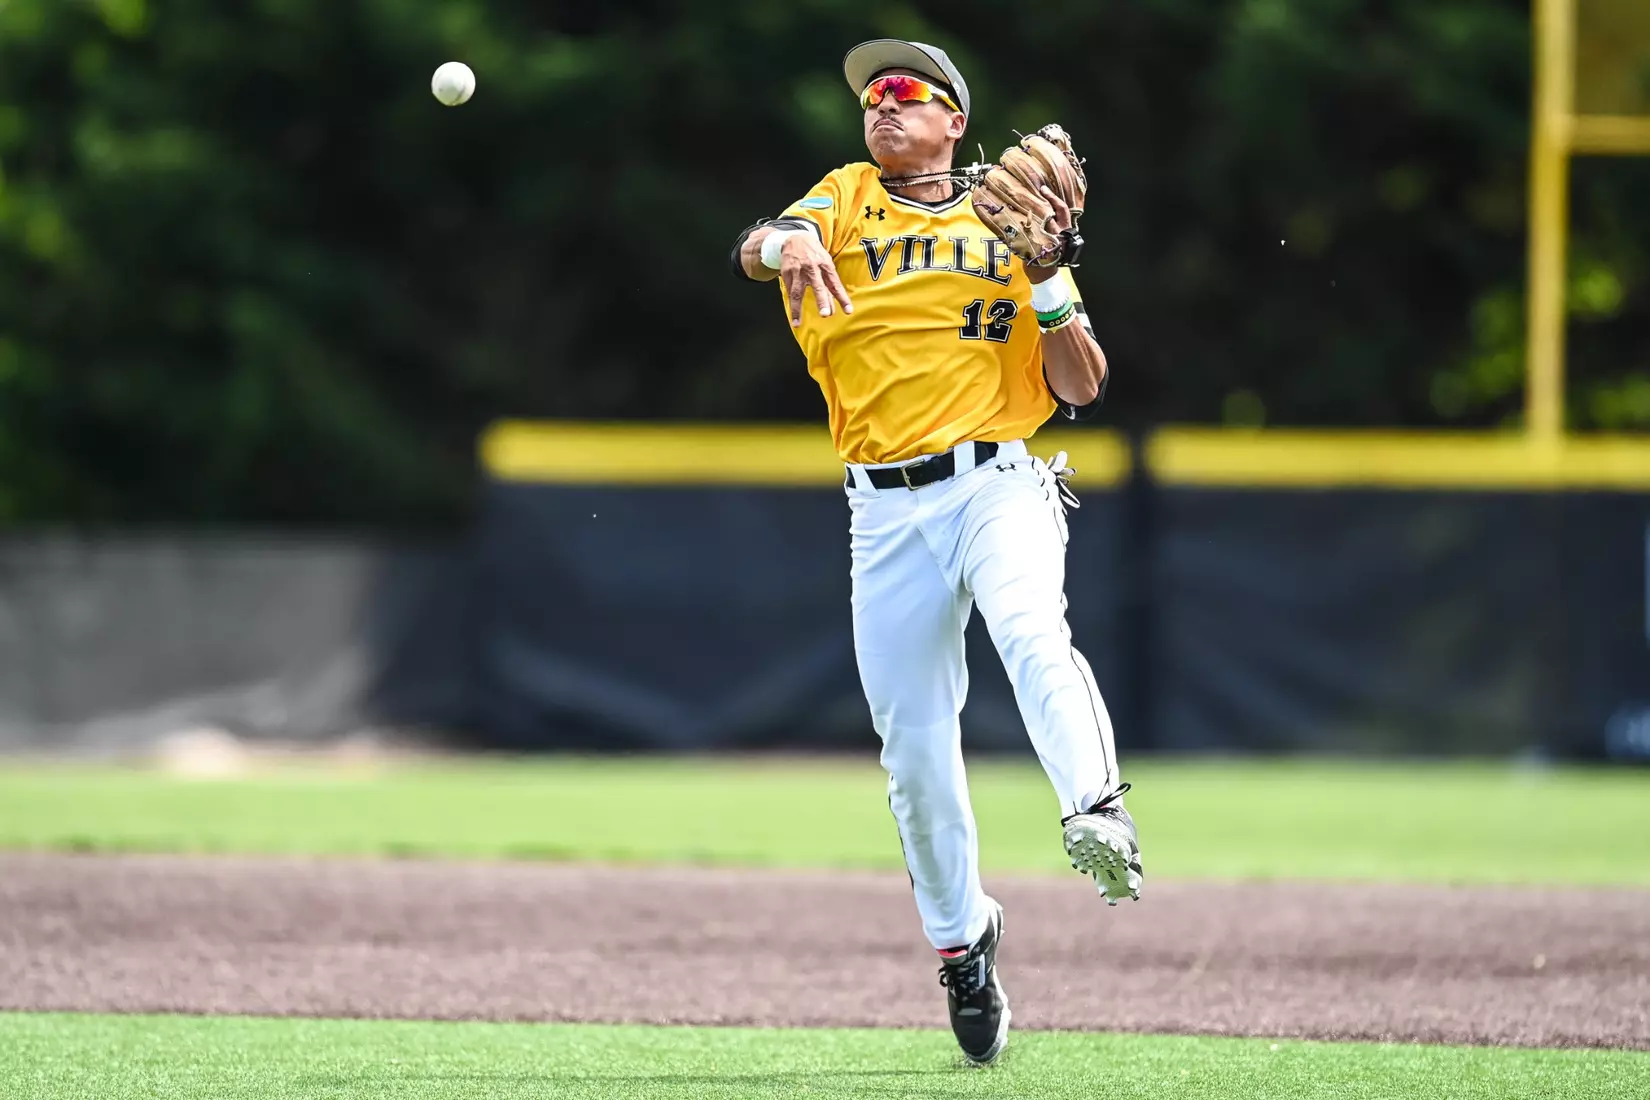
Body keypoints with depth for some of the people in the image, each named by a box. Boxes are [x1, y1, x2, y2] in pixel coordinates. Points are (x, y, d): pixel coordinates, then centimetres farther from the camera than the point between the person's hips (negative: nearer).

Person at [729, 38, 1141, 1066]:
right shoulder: (846, 200, 12)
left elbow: (1083, 391, 6)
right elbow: (754, 245, -10)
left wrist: (1046, 281, -8)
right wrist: (788, 242, -34)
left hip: (998, 483, -2)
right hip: (887, 509, 2)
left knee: (1033, 634, -33)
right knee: (913, 744, 2)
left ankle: (1099, 815, -46)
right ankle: (961, 938, 18)